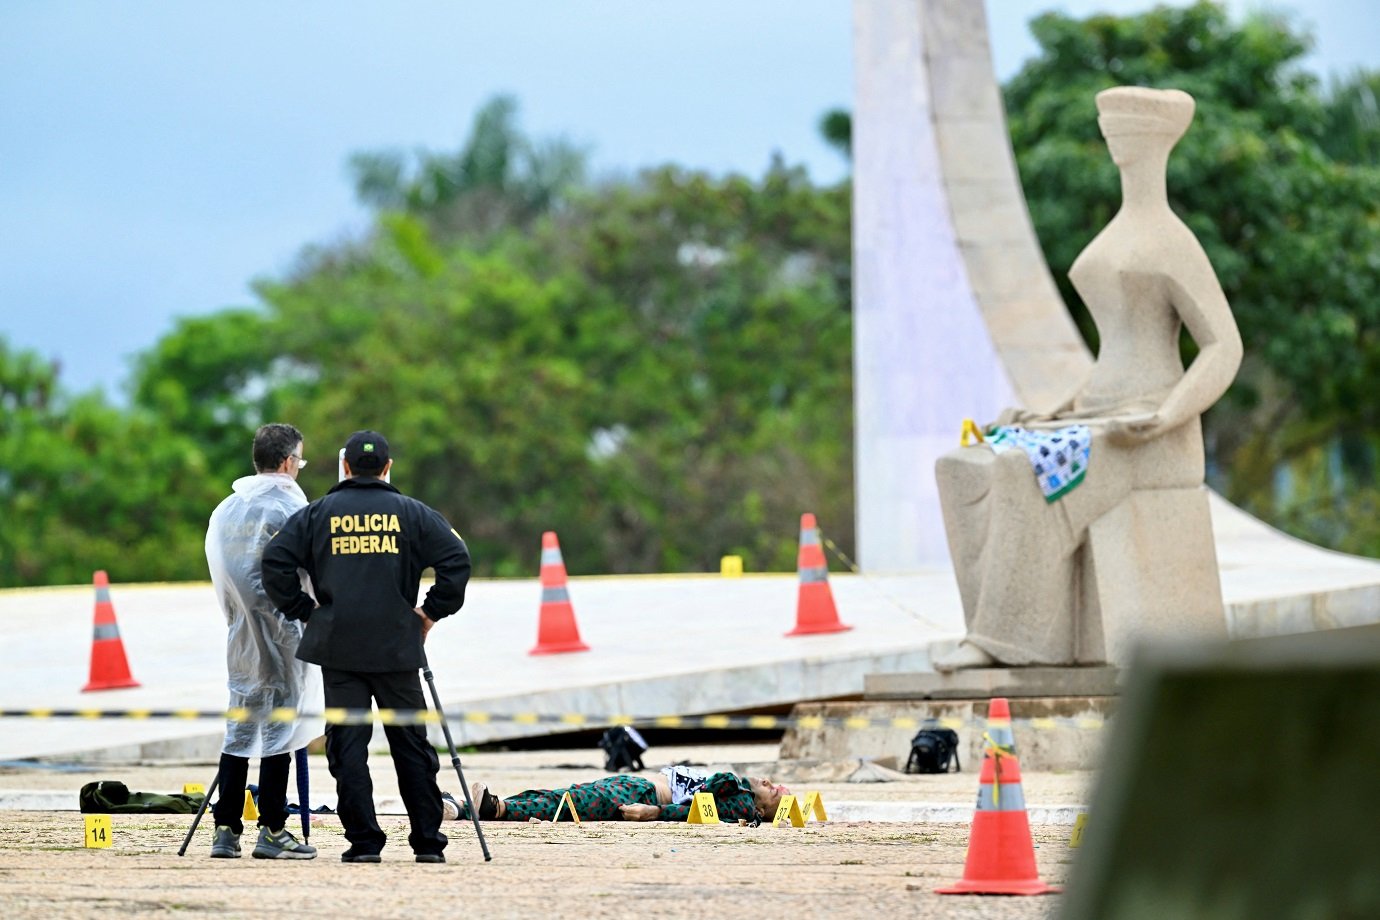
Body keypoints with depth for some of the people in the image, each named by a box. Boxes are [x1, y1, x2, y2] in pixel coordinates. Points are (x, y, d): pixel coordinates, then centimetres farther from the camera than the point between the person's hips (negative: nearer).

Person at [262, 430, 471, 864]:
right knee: (411, 744, 8)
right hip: (397, 648, 0)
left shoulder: (316, 513, 4)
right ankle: (428, 841, 9)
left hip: (338, 648, 0)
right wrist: (433, 610, 5)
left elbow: (275, 562, -2)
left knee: (348, 747, 1)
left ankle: (363, 841, -3)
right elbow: (456, 559, -6)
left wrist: (302, 610, 8)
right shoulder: (412, 513, 4)